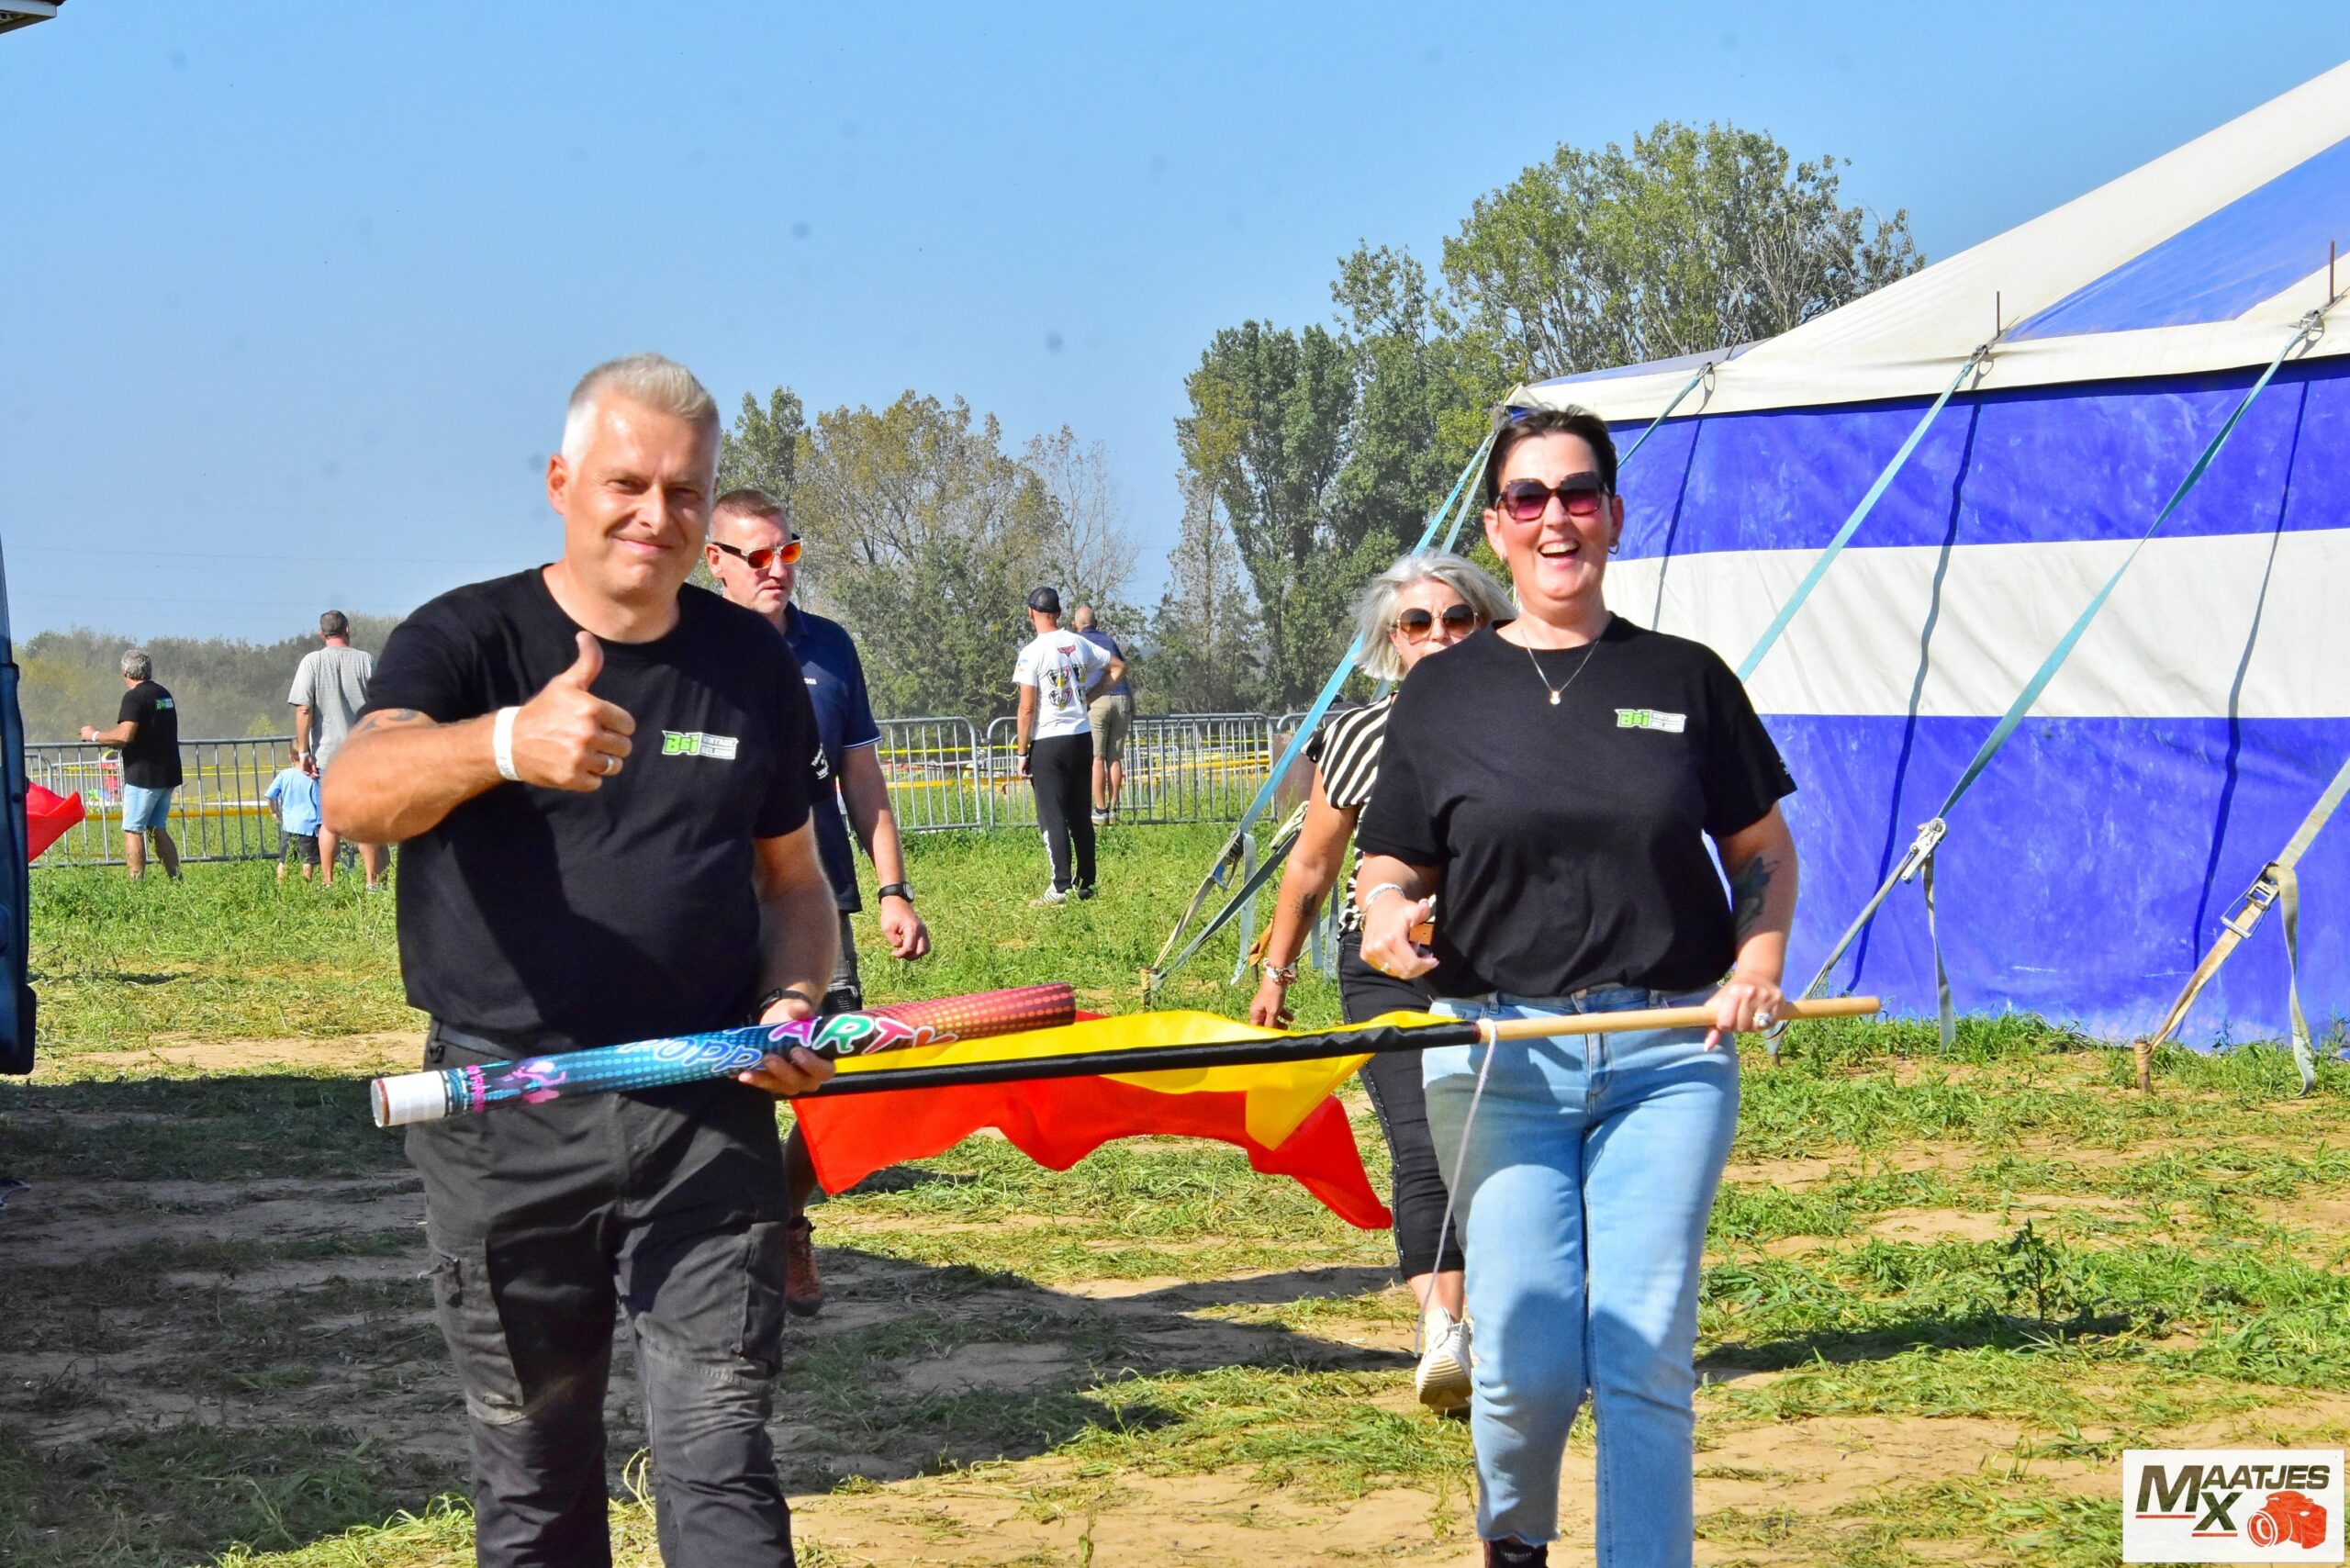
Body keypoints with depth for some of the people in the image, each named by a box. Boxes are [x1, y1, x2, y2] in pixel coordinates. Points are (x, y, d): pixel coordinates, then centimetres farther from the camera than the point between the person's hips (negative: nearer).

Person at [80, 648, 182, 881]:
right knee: (157, 829, 13)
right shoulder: (164, 694, 14)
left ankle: (136, 884, -8)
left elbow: (125, 735, -23)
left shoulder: (134, 697, -13)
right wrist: (117, 745, 29)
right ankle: (176, 879, 6)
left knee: (133, 830, -3)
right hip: (168, 775, 8)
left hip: (143, 775, -8)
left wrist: (94, 735, -8)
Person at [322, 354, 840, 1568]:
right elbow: (355, 794, -26)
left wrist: (791, 1005, -4)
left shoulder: (752, 664, 8)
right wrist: (504, 742, -47)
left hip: (704, 1115, 2)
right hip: (505, 1122, -1)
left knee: (719, 1464, -5)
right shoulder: (465, 639, -5)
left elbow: (792, 879, 19)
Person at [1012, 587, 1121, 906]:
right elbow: (1119, 667, 17)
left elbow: (1027, 708, -13)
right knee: (1080, 814, 13)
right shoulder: (1079, 644, 5)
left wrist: (1022, 753, -7)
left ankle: (1062, 887, -9)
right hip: (1082, 736, 6)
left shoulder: (1032, 652, -12)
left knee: (1052, 816, -3)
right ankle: (1085, 882, 16)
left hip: (1048, 743, -6)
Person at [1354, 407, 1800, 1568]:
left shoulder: (1683, 679, 8)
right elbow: (1389, 867, 9)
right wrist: (1387, 922, -14)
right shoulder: (1443, 694, 7)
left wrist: (1758, 965, -3)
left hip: (1671, 1057, 0)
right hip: (1498, 1057, 0)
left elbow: (1764, 852, 15)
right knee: (1527, 1364, -5)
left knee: (1646, 1362, -7)